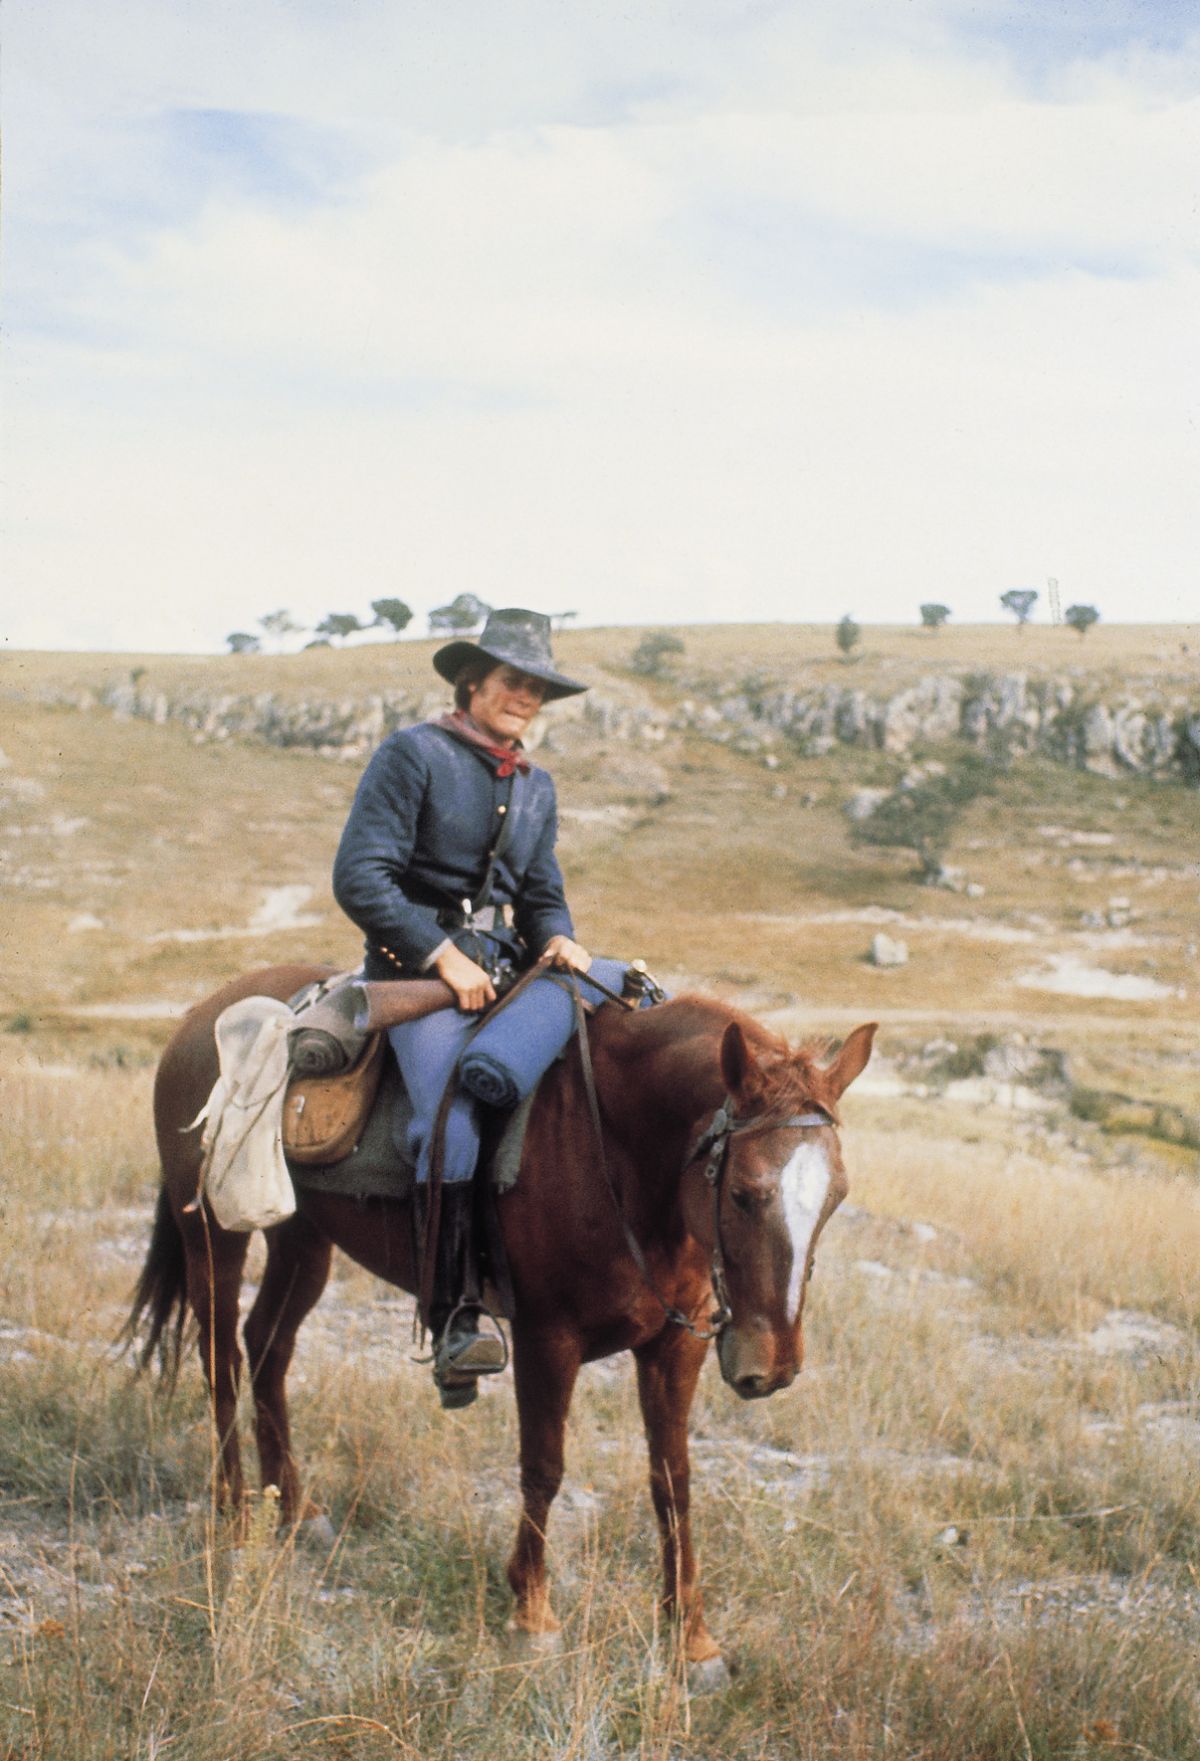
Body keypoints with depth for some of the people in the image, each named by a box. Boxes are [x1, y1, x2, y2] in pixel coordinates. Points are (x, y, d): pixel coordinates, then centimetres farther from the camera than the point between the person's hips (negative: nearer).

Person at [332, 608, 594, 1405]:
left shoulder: (536, 787, 18)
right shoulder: (414, 755, -3)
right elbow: (359, 877, -10)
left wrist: (557, 939, -1)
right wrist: (442, 956, -16)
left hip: (506, 967, 7)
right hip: (416, 966, -7)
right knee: (452, 1111, -29)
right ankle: (455, 1326, -30)